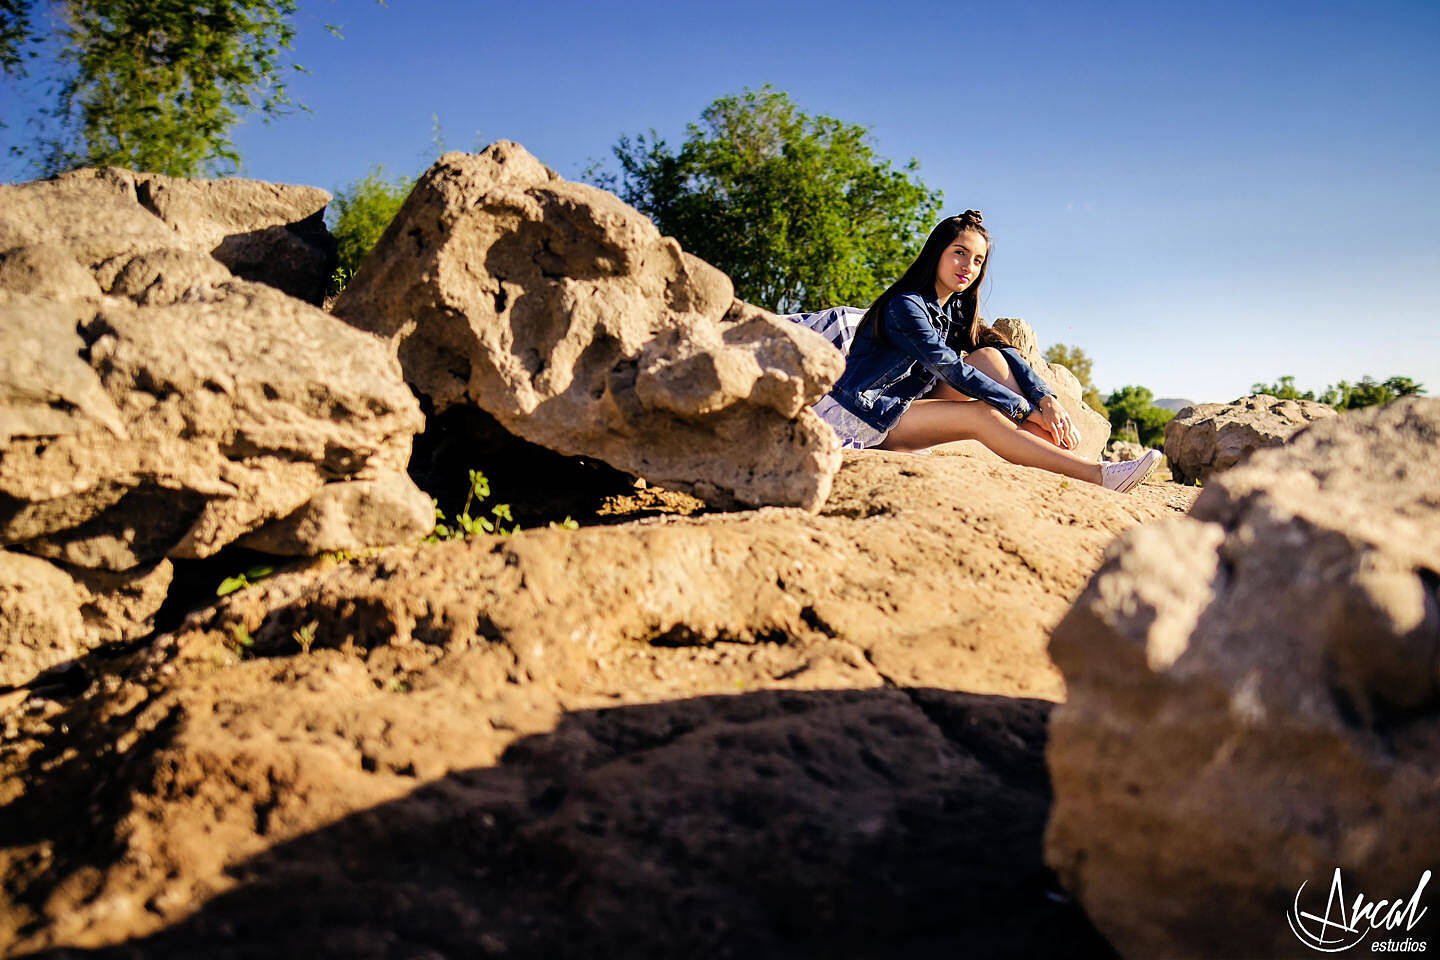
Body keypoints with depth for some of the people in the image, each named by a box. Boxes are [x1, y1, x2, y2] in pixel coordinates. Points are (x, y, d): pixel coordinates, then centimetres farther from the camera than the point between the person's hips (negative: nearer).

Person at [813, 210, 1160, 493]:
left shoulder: (957, 311, 11)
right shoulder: (905, 306, -15)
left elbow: (1007, 352, -1)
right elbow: (951, 369, -22)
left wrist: (1047, 400, -19)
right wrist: (1027, 411, -22)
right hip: (866, 415, -8)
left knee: (989, 355, -9)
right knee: (982, 416, -27)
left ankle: (1063, 446, -21)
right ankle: (1096, 475, -31)